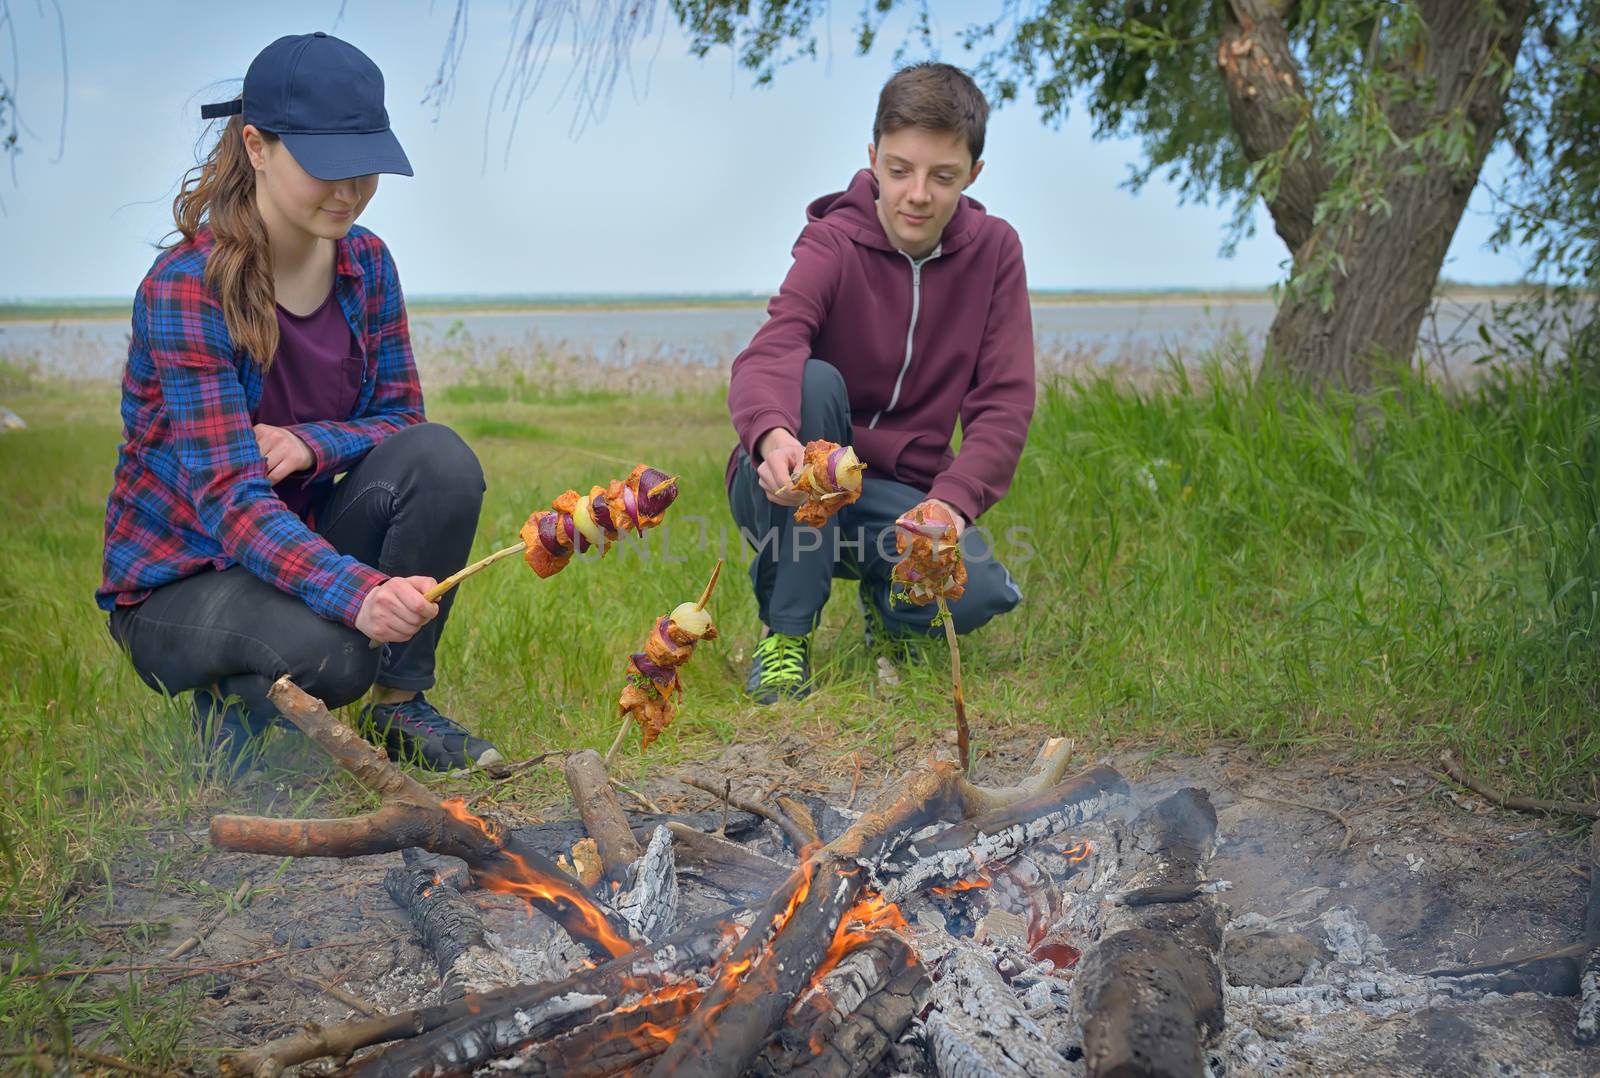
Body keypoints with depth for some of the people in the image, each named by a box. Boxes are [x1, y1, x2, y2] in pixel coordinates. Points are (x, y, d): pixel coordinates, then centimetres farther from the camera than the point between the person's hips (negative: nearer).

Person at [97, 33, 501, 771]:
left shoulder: (364, 262, -4)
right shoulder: (186, 289, -23)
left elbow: (401, 417, 1)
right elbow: (227, 496, -30)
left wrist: (310, 443, -23)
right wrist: (360, 594, -47)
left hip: (298, 541, 6)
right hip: (177, 582, -6)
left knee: (439, 457, -22)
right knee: (334, 650, -36)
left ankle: (400, 702, -7)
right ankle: (233, 704, 1)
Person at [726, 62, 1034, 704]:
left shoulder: (994, 251, -3)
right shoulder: (833, 243, -13)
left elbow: (1003, 404, -8)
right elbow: (766, 357, -32)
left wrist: (948, 504, -25)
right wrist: (774, 438, -55)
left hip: (901, 495, 2)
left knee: (979, 594, -28)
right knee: (813, 381, -33)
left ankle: (883, 598, 11)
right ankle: (785, 632, -21)